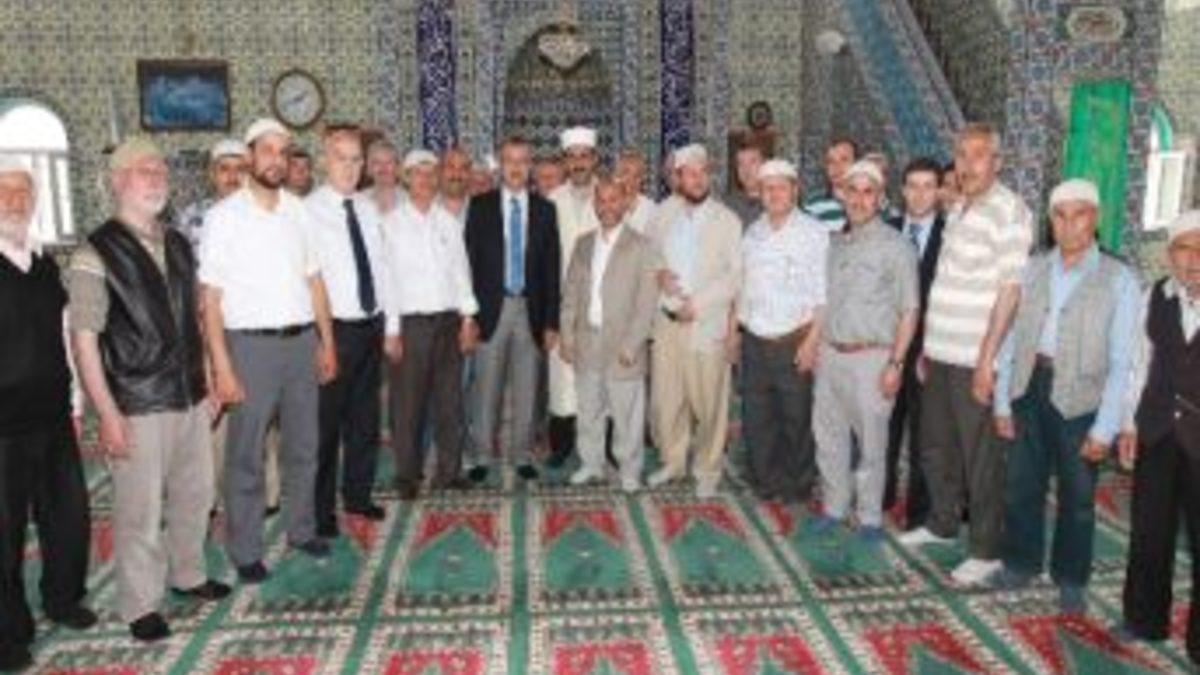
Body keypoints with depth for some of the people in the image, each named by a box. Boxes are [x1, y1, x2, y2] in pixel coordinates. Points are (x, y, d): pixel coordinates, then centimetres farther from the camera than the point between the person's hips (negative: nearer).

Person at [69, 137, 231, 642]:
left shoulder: (177, 245, 9)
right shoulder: (96, 255, -10)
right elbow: (84, 339, -11)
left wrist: (206, 383, 14)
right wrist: (108, 414, -14)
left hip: (191, 398, 6)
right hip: (138, 407, -6)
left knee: (195, 494, 17)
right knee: (140, 509, 4)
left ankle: (187, 574, 38)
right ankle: (140, 605, 22)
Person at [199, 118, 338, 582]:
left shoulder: (299, 212, 7)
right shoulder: (224, 216, -6)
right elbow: (211, 296, -8)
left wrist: (327, 342, 8)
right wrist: (222, 366, -13)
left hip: (303, 340, 4)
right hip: (251, 343, -4)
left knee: (303, 445, 15)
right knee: (246, 455, 4)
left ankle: (301, 529, 33)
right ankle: (245, 551, 19)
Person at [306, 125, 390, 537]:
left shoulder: (368, 208, 10)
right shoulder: (308, 210, -10)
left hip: (372, 325, 6)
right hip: (335, 329, -6)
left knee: (365, 418, 17)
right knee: (326, 422, 3)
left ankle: (358, 494, 33)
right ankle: (321, 509, 19)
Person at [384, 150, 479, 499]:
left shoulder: (448, 221, 10)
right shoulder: (393, 222, -1)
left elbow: (461, 270, 10)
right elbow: (387, 276, -4)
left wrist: (468, 317, 3)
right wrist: (392, 330, -8)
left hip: (449, 321, 3)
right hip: (411, 322, -3)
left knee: (451, 400, 8)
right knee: (408, 404, 2)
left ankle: (449, 471, 18)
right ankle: (407, 476, 14)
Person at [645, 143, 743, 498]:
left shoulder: (728, 220, -3)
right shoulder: (663, 213, 9)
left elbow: (736, 275, -6)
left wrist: (697, 303, -13)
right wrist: (657, 275, -5)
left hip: (707, 323, -3)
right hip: (666, 320, 4)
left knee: (708, 401, 0)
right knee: (664, 398, 9)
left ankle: (707, 470, 18)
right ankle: (672, 461, 28)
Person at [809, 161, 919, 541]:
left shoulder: (895, 247, -6)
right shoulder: (835, 244, 11)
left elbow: (909, 310, -7)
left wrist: (895, 363, -13)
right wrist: (816, 345, 10)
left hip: (871, 358, -5)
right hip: (831, 354, 5)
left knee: (871, 442, 3)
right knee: (829, 435, 13)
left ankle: (870, 516, 19)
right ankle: (834, 506, 28)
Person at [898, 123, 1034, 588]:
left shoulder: (1009, 211, -12)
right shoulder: (958, 210, 12)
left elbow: (1010, 290, -16)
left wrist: (987, 360, -18)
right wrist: (926, 346, 13)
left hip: (975, 361, -8)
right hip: (940, 355, 8)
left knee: (979, 458, 4)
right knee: (936, 446, 19)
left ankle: (986, 551, 19)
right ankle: (942, 523, 38)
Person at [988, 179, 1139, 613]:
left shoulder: (1119, 280, -8)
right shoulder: (1032, 270, 2)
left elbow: (1120, 361, -9)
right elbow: (1010, 337, 4)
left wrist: (1104, 428, -11)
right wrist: (1001, 401, 2)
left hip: (1079, 398, -3)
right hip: (1029, 388, 3)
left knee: (1077, 496, 13)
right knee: (1022, 486, 15)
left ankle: (1071, 580, 31)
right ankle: (1021, 563, 35)